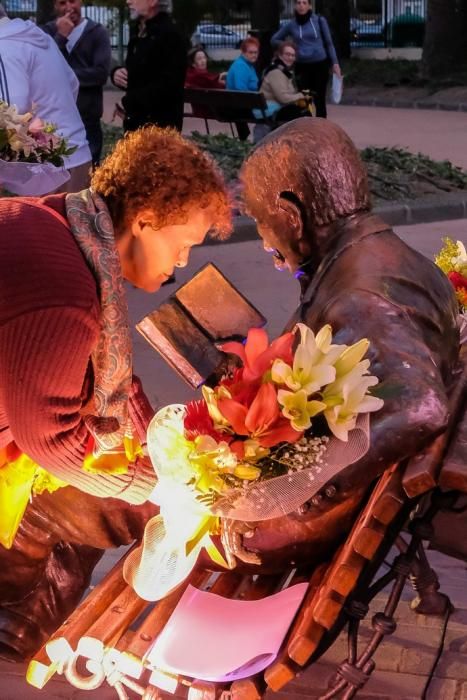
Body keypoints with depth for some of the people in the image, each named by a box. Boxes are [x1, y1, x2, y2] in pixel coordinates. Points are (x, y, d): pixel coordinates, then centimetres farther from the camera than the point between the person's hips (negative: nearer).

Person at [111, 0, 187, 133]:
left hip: (160, 124, -9)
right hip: (136, 121, 9)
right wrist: (117, 73, 2)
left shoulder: (170, 35, -13)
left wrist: (129, 101, -17)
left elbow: (169, 85, -22)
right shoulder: (138, 32, 16)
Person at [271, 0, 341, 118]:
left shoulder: (319, 20, -1)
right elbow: (274, 40, 15)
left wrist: (335, 63, -2)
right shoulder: (291, 25, 3)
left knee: (319, 100, 2)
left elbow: (328, 43, 4)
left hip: (320, 65, -1)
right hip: (302, 67, 1)